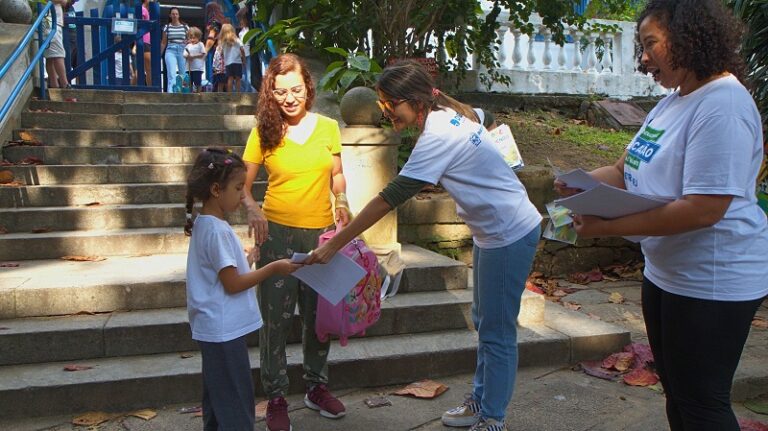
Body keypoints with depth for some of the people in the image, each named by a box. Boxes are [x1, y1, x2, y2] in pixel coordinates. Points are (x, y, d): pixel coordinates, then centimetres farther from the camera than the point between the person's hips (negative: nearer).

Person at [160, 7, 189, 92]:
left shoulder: (185, 27, 8)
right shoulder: (166, 27, 8)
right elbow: (163, 43, 12)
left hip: (182, 51, 1)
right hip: (170, 51, -1)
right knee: (171, 75, -16)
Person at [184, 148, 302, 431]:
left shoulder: (204, 225, 8)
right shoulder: (218, 230, -21)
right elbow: (233, 284, -20)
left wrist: (247, 261, 10)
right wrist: (273, 268, -15)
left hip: (214, 328, 10)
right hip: (225, 330, -10)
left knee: (217, 396, 20)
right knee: (236, 400, -1)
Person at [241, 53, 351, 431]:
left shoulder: (328, 127, 2)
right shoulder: (264, 132, -3)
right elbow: (242, 184, 0)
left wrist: (341, 201, -6)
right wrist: (252, 209, -20)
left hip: (322, 234, 2)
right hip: (278, 234, -2)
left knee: (319, 315, 13)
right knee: (276, 319, 2)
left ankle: (317, 386, 32)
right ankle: (276, 398, 19)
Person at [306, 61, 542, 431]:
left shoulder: (439, 136, -26)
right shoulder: (452, 115, 2)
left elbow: (389, 198, -28)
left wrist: (334, 245, -25)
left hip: (510, 234, -10)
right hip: (491, 231, 10)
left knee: (496, 332, 1)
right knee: (484, 321, 19)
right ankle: (481, 401, 33)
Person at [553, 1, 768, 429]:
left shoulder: (722, 106, -21)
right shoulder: (673, 102, 10)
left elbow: (702, 210, -28)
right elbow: (626, 171, 13)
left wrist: (607, 227, -27)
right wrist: (581, 184, -7)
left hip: (712, 280, -9)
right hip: (667, 273, 9)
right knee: (677, 392, 21)